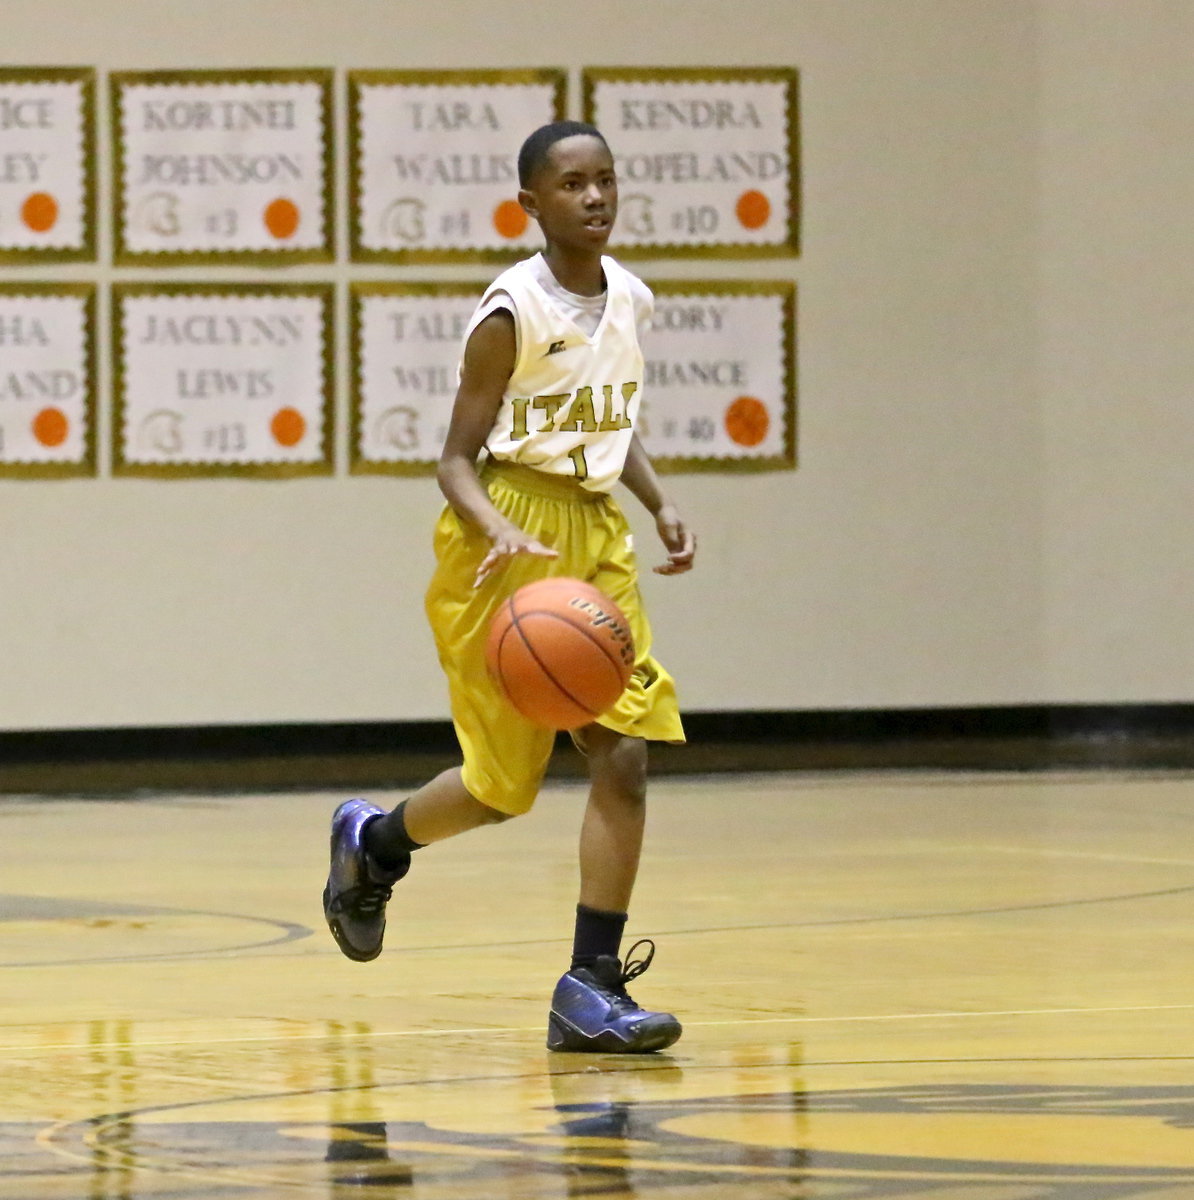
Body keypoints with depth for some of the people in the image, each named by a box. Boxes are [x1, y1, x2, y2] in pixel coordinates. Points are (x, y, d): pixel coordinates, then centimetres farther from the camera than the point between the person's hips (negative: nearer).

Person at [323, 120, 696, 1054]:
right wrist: (503, 536, -29)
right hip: (509, 535, -6)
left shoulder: (629, 300, 6)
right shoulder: (513, 314, -13)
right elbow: (457, 460, -11)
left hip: (597, 533, 6)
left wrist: (662, 504, 5)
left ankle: (593, 986, -7)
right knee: (504, 783, 1)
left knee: (625, 751, -9)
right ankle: (373, 841, 33)